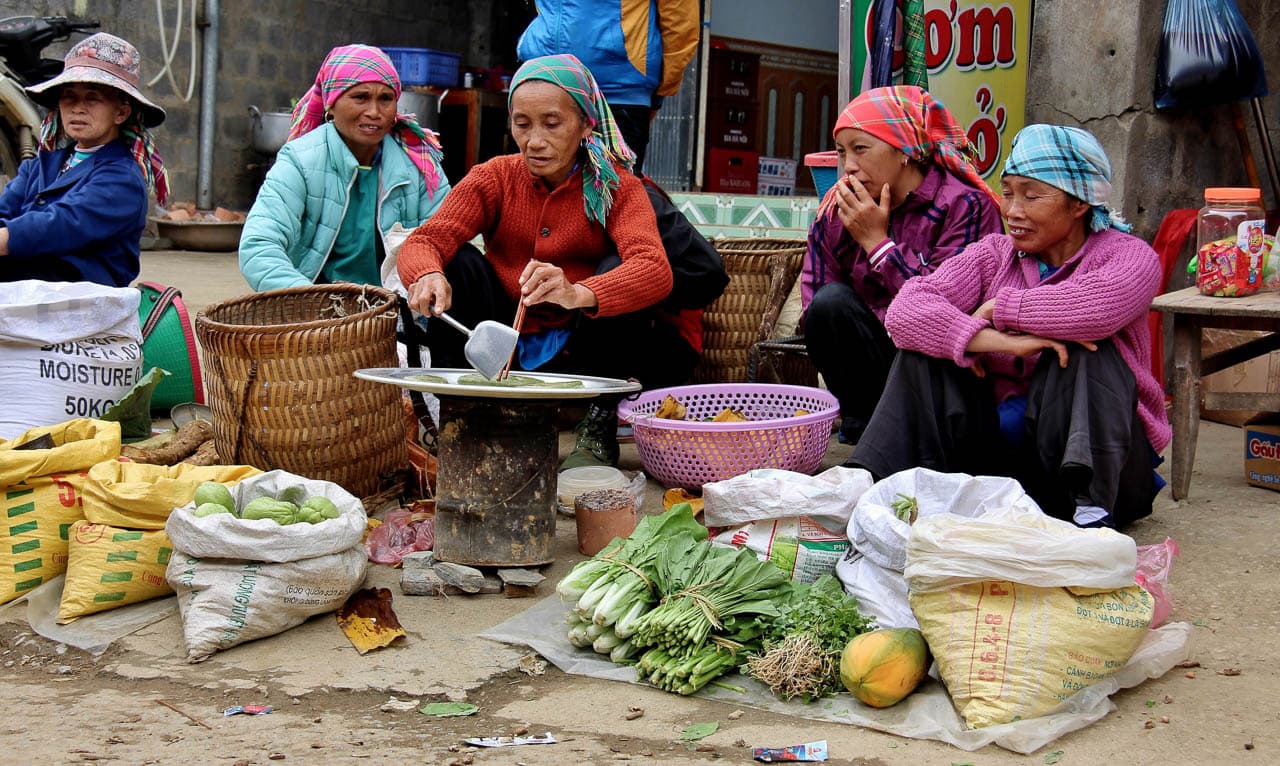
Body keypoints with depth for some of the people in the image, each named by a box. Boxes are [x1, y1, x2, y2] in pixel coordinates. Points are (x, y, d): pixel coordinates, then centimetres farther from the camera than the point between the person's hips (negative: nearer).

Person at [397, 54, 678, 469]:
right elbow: (422, 241, -16)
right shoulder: (494, 178, -2)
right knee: (457, 263, -18)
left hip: (581, 357, -1)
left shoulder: (617, 188, -9)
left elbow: (655, 270, -29)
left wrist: (578, 294, -49)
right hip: (500, 352, 2)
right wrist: (428, 274, -42)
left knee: (616, 269, -25)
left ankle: (599, 425, -16)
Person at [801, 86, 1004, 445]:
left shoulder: (966, 205, -11)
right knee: (831, 302, -23)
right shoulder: (837, 212, 3)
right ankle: (865, 423, -11)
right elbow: (813, 304, 3)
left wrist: (877, 242, -17)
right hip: (875, 355, 4)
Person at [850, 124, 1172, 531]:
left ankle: (1092, 507, -39)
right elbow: (904, 310, -13)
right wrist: (997, 341, -29)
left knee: (1084, 349, -27)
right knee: (924, 349, -12)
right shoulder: (992, 254, 7)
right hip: (1002, 446, 3)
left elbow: (1098, 306, -32)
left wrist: (998, 309, -16)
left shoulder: (1128, 255, -4)